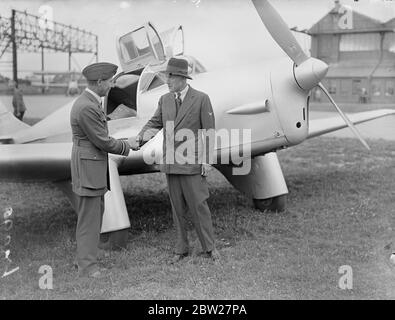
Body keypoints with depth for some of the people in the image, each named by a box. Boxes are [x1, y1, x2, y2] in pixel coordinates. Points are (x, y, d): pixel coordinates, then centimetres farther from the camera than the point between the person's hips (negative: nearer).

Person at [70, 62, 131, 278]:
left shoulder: (89, 102, 11)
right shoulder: (86, 108, -23)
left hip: (94, 170, 10)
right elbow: (103, 141, -19)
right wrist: (125, 147, -2)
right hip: (87, 170, -10)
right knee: (89, 218, -2)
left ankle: (84, 256, 26)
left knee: (95, 214, 16)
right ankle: (87, 265, 8)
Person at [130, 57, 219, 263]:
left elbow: (209, 131, -4)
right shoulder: (164, 100, 9)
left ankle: (209, 247, 16)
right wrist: (138, 139, -10)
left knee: (198, 205, 1)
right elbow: (154, 123, 10)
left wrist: (207, 160, -8)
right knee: (177, 208, 11)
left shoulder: (201, 99, -5)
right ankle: (181, 248, 22)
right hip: (170, 162, 5)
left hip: (191, 163, -5)